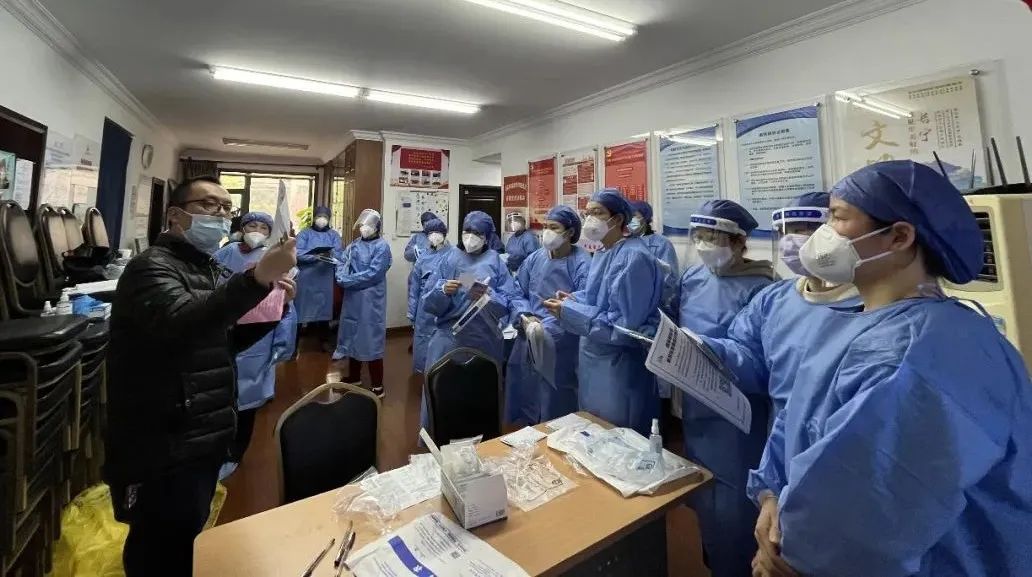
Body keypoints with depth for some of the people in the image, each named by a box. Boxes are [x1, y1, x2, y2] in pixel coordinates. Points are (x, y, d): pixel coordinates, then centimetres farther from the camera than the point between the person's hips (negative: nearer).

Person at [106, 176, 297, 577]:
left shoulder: (205, 269, 14)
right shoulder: (152, 266, -14)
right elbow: (180, 323, -37)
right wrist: (258, 278, -49)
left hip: (203, 437, 9)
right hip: (163, 447, -9)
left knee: (185, 542, 23)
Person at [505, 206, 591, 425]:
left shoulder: (582, 264, -11)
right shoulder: (534, 259, 6)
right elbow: (518, 293, 7)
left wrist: (545, 328, -23)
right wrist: (524, 318, -12)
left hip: (561, 348, -5)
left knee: (556, 414, 9)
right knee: (526, 401, 19)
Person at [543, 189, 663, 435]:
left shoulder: (634, 258, -22)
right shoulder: (602, 254, 9)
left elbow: (624, 325, -26)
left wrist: (569, 313, -24)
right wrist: (573, 299, 0)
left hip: (620, 365, -9)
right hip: (594, 357, 9)